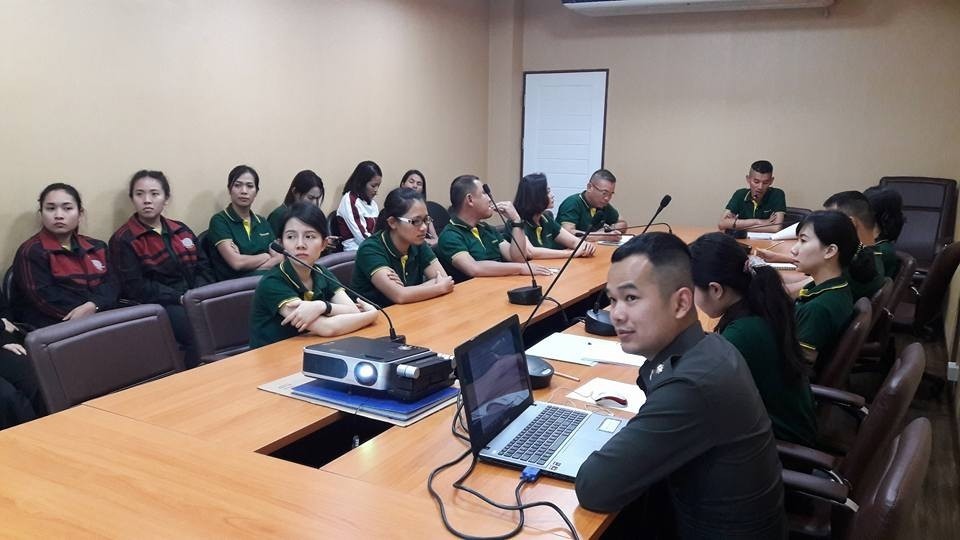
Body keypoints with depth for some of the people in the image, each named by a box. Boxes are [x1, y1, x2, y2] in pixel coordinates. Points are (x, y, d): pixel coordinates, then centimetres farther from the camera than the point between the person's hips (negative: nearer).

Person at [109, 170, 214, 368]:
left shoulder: (181, 230, 18)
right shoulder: (123, 240, 1)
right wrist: (180, 298, -14)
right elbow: (136, 287, -8)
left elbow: (203, 267, 13)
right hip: (158, 306, -5)